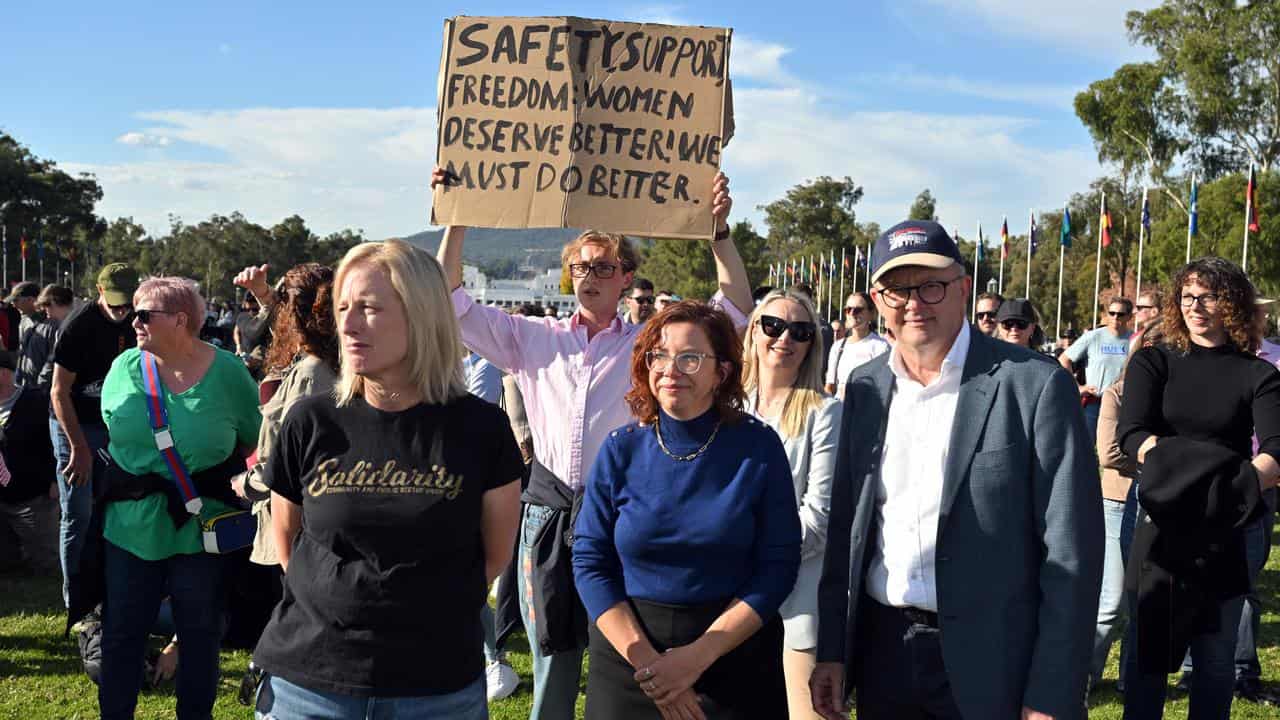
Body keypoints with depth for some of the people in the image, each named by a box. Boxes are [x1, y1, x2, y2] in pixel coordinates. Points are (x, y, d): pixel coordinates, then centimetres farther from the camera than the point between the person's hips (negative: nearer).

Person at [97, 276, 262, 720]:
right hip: (130, 524, 3)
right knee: (122, 630, 12)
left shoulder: (227, 371, -8)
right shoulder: (125, 366, -1)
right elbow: (113, 425, 13)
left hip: (199, 529, -2)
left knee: (200, 633, 11)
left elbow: (255, 441, 1)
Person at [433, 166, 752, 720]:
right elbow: (452, 301, 6)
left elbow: (735, 308, -1)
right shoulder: (535, 339, 9)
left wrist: (719, 229, -10)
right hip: (548, 514, 2)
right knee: (552, 672, 9)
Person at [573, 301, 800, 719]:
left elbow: (778, 565, -9)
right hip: (628, 659, 1)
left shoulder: (760, 448, -7)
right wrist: (645, 659, -15)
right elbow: (590, 563, -4)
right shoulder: (621, 450, -4)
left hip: (737, 659, -1)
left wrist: (699, 655, -17)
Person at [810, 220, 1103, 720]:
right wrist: (831, 652, 7)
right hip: (881, 652, 5)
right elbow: (845, 528, 10)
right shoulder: (865, 386, 6)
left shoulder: (1036, 385, -10)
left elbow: (1071, 552, -11)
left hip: (991, 661, -4)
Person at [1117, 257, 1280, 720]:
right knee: (1148, 654, 6)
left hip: (1224, 537, 0)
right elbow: (1131, 433, -10)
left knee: (1216, 660, 8)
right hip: (1162, 530, 0)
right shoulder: (1153, 363, 5)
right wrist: (1173, 462, -28)